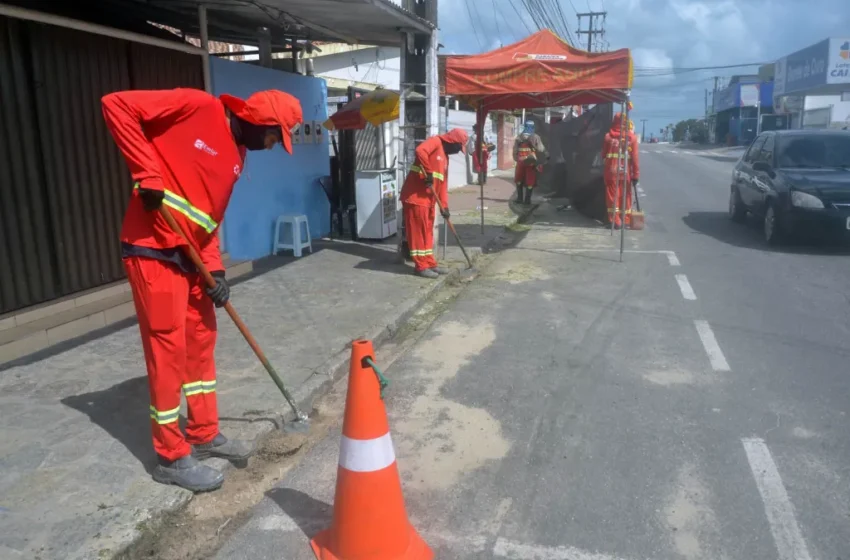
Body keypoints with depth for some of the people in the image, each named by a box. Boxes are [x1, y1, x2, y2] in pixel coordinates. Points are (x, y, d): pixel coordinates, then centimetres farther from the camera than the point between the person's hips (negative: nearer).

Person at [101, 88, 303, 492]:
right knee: (168, 348, -2)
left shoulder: (237, 156, 13)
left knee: (201, 342, 14)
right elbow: (116, 105, -14)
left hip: (190, 254, 9)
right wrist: (147, 173, -20)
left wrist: (215, 268, 2)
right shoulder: (198, 107, -10)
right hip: (153, 250, -9)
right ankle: (172, 458, 12)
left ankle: (204, 434, 30)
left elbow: (209, 215, 13)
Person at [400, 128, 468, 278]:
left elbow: (443, 183, 18)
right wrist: (429, 173, -23)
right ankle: (422, 266, 4)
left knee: (428, 232, 14)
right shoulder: (435, 142, -6)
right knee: (418, 231, -2)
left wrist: (445, 205, 12)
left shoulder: (445, 156, 20)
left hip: (429, 199, 9)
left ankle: (430, 263, 22)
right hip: (415, 196, -9)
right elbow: (420, 151, -28)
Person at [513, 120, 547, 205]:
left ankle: (520, 198, 16)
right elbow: (541, 150, -5)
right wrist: (545, 156, 9)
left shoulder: (519, 138, 6)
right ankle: (527, 199, 5)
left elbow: (515, 151, 5)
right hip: (532, 162, -2)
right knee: (530, 182, 5)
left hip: (521, 162, 2)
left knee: (519, 180, 18)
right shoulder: (535, 137, -3)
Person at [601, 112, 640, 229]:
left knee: (613, 196, 5)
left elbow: (604, 155, 8)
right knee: (626, 196, 12)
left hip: (611, 172, 0)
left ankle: (615, 221, 2)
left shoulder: (608, 136, -1)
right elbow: (635, 158, -4)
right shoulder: (632, 137, -3)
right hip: (626, 172, 0)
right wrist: (636, 174, 0)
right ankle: (626, 220, 18)